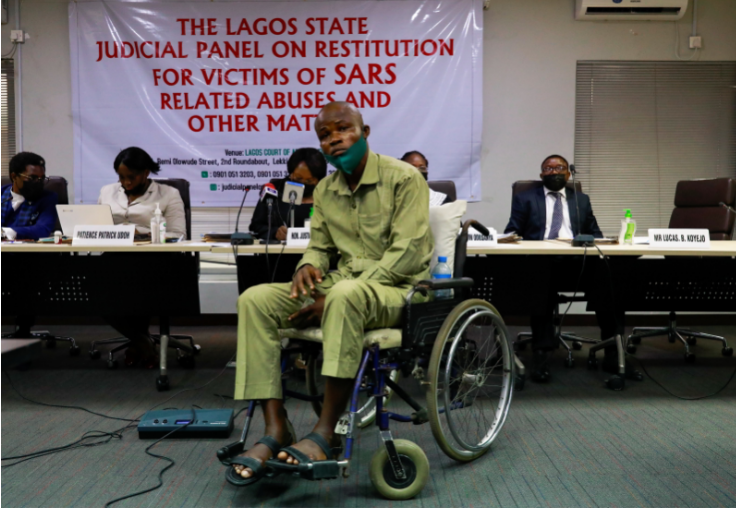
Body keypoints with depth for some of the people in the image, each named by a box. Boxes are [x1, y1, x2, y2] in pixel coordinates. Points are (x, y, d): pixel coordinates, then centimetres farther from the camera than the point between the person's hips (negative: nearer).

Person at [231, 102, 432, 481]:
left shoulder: (403, 178, -7)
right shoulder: (325, 191, 13)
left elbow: (407, 254, -15)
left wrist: (334, 297, -21)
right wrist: (308, 265, -8)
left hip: (397, 290, -6)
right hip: (340, 287, 6)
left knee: (346, 295, -41)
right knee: (255, 300, -15)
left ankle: (324, 433, -32)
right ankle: (275, 429, -19)